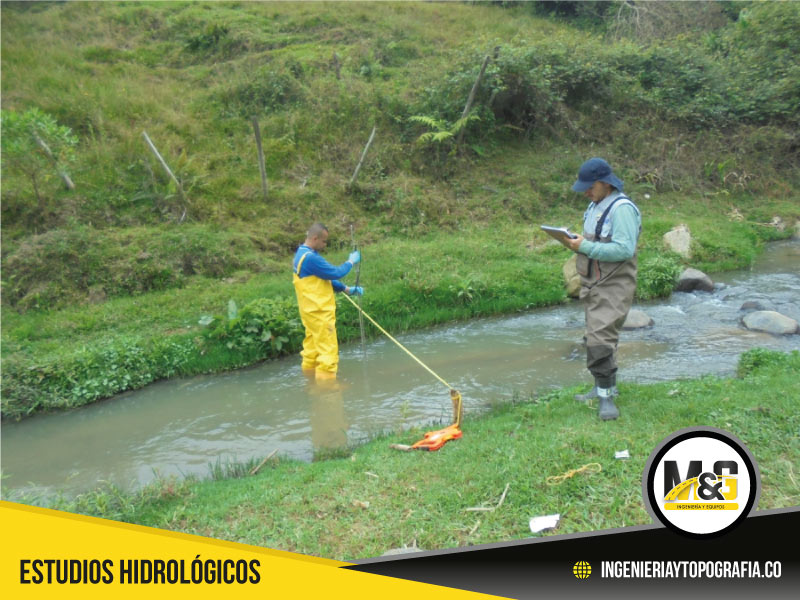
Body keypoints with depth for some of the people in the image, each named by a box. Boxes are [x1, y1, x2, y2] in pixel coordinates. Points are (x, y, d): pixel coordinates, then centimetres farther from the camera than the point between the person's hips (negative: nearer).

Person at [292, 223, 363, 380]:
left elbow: (325, 278, 17)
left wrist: (346, 289, 12)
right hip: (319, 312, -10)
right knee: (328, 350, -5)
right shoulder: (311, 258, -21)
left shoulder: (302, 254, 13)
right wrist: (351, 261, -2)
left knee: (312, 349, 15)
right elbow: (335, 273, -18)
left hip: (311, 311, 10)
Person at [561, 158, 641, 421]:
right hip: (593, 284, 10)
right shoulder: (595, 205, 14)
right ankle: (604, 388, 28)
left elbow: (625, 249, -26)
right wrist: (575, 243, 2)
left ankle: (606, 396, -6)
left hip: (613, 287, -9)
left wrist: (585, 247, -24)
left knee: (601, 339, -15)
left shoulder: (622, 208, -16)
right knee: (595, 337, 15)